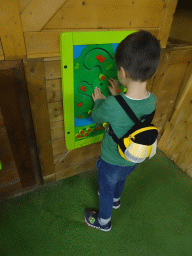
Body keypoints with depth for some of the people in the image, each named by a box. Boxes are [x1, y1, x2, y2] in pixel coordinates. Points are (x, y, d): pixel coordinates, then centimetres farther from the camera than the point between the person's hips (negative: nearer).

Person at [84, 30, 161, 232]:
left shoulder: (111, 106, -38)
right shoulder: (152, 100, -19)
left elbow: (97, 118, -15)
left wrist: (98, 101, 2)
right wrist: (117, 96, 4)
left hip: (112, 162, -5)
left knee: (106, 190, 24)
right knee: (120, 180, 35)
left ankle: (103, 221, 52)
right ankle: (115, 199, 67)